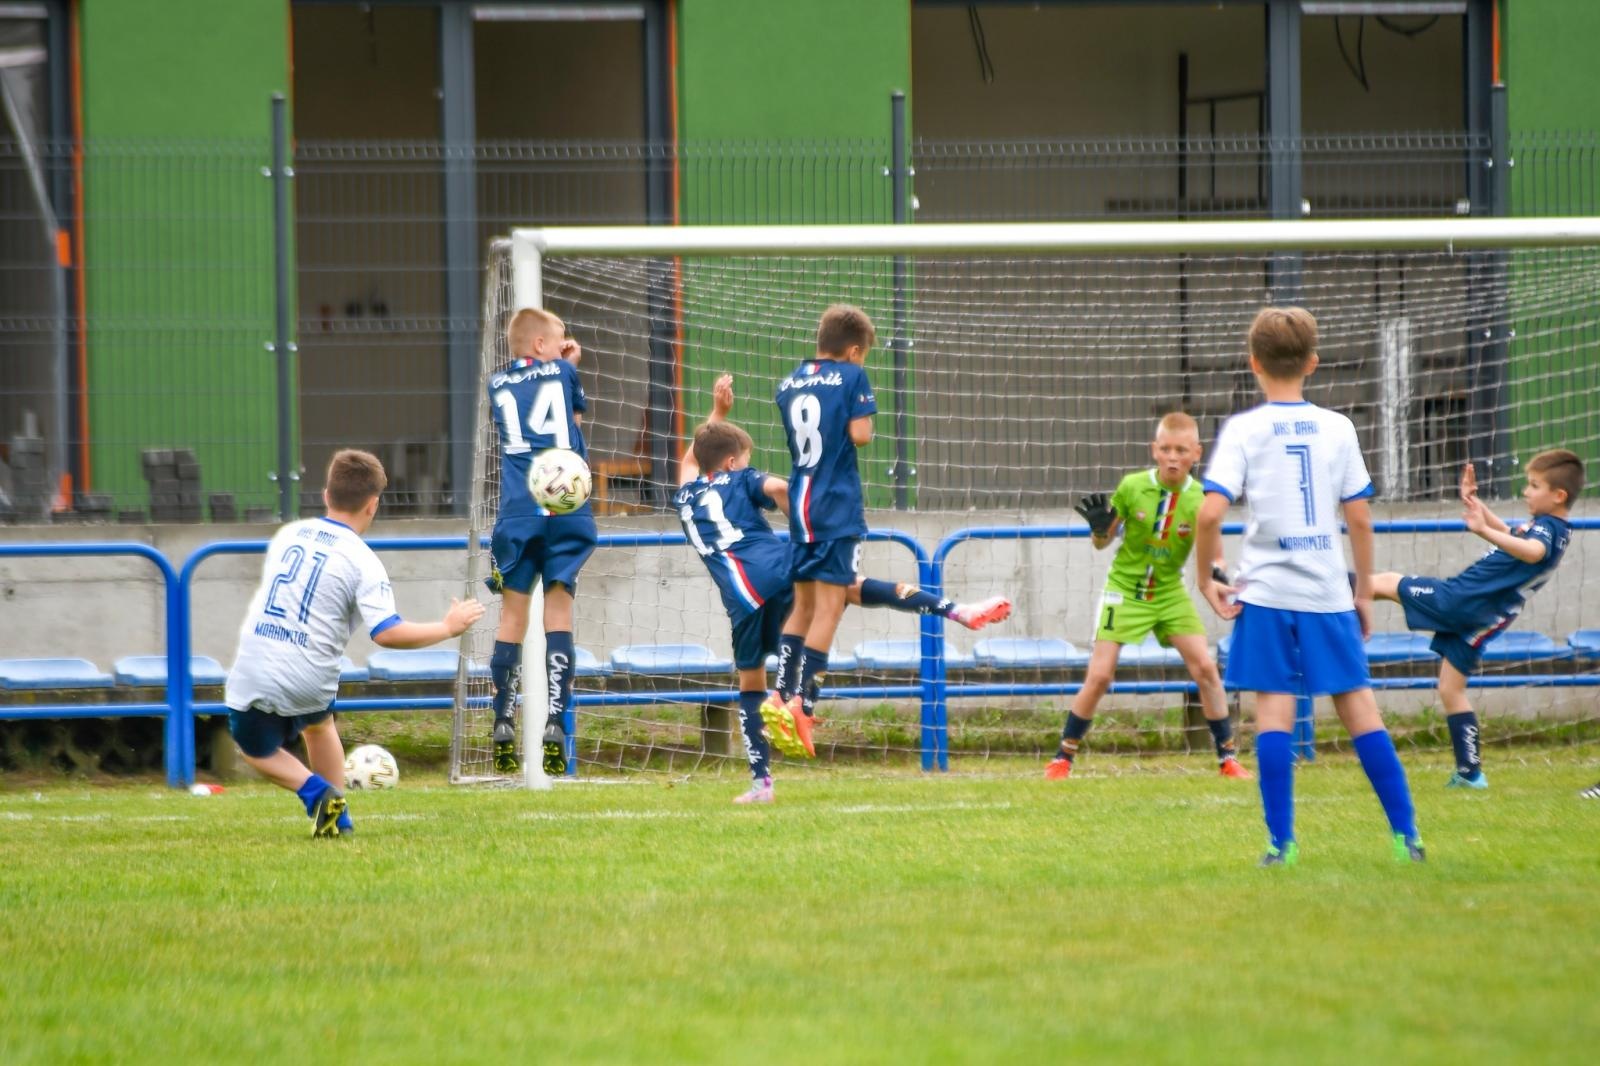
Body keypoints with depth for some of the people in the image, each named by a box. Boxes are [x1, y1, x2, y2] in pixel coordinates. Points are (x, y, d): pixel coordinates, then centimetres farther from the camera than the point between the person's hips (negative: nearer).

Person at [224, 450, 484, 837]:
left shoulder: (288, 534, 8)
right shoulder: (363, 562, -7)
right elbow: (387, 633, -18)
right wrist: (447, 628, -5)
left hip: (252, 672, 1)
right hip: (310, 685, -1)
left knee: (259, 751, 26)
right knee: (319, 724, 34)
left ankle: (315, 791, 0)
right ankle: (337, 817, 30)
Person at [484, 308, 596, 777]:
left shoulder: (498, 385, 13)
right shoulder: (563, 373, 6)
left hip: (517, 514, 2)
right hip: (565, 509, -2)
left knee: (513, 614, 7)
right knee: (559, 609, -1)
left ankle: (503, 728, 1)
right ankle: (555, 726, -12)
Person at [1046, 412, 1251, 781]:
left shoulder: (1200, 500, -13)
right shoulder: (1132, 487, -14)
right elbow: (1102, 542, -2)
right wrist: (1099, 527, -24)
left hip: (1170, 592, 2)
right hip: (1125, 589, -2)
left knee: (1205, 667, -7)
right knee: (1099, 675, -9)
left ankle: (1228, 757, 6)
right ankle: (1064, 757, 5)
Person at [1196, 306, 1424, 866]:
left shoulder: (1244, 429, -4)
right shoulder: (1337, 428, 3)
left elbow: (1211, 511, -13)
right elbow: (1360, 517, 4)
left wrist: (1206, 579, -1)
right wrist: (1364, 590, 14)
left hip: (1267, 593, -2)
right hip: (1329, 591, 2)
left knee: (1274, 710, 0)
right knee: (1358, 704, 7)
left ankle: (1282, 841, -6)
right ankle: (1406, 834, 5)